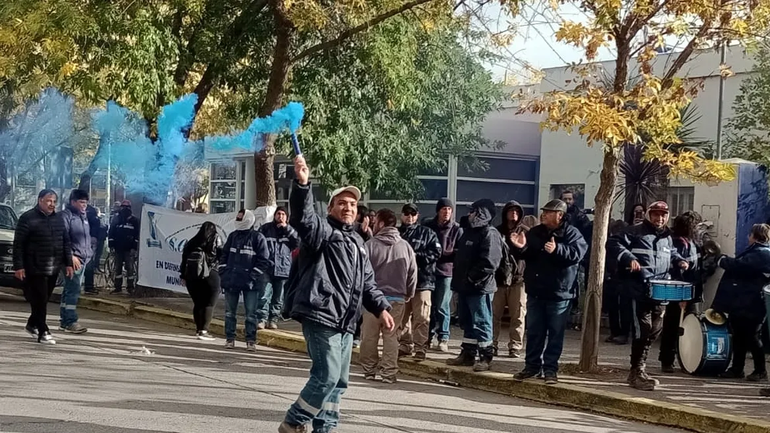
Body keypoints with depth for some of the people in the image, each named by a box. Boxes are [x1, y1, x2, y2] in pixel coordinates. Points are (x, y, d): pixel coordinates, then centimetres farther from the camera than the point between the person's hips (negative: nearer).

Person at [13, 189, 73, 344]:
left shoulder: (58, 218, 11)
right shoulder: (28, 218, -8)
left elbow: (66, 242, 16)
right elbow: (18, 244, -9)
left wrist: (68, 263, 10)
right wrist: (18, 266, -14)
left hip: (53, 268, 6)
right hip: (35, 268, -6)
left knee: (44, 299, 14)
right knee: (39, 300, -5)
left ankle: (32, 324, 32)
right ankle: (43, 332, -1)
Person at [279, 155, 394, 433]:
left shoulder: (357, 242, 23)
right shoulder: (322, 230, -1)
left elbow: (367, 283, 26)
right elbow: (302, 216, -24)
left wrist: (380, 308, 13)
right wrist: (302, 184, -39)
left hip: (344, 322, 9)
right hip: (320, 317, -9)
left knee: (338, 381, 11)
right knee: (326, 376, -14)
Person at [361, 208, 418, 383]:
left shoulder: (370, 245, -8)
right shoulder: (405, 246, 2)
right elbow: (413, 273, 7)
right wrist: (409, 294, 20)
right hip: (397, 298, 3)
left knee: (369, 336, 9)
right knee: (391, 336, 7)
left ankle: (369, 370, 15)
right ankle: (389, 373, 4)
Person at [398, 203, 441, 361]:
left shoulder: (427, 233, 3)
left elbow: (436, 252, -5)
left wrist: (416, 255, -13)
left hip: (422, 279, -4)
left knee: (421, 317, -6)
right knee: (403, 316, 11)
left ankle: (421, 348, -1)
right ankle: (405, 345, 21)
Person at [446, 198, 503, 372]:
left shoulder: (490, 234, -14)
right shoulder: (470, 232, 16)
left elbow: (489, 263, -24)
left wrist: (472, 278, -19)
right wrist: (459, 279, 12)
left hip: (480, 287, -9)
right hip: (464, 286, 9)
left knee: (481, 322, -3)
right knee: (467, 322, 15)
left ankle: (485, 357, 3)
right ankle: (467, 353, 24)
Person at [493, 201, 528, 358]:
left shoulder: (525, 231, 6)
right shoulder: (497, 231, 11)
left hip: (518, 279, -1)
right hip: (498, 278, 2)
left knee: (517, 316, -1)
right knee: (494, 315, 3)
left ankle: (515, 347, 4)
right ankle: (492, 344, 9)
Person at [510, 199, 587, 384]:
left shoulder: (572, 234, -6)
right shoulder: (535, 232, 9)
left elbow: (577, 253, -21)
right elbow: (524, 255, 10)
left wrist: (557, 249, -36)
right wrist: (521, 247, -13)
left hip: (559, 292, -5)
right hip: (536, 291, 5)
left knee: (555, 333, 2)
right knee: (534, 331, 10)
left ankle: (550, 368, 8)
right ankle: (532, 365, 19)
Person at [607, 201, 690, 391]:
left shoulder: (667, 237, 16)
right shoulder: (635, 232, -6)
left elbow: (671, 253, 35)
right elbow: (613, 243, -13)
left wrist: (679, 260, 14)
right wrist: (629, 258, -26)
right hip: (639, 291, -8)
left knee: (655, 329, 12)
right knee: (643, 330, -9)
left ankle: (638, 369, 26)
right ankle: (637, 372, 1)